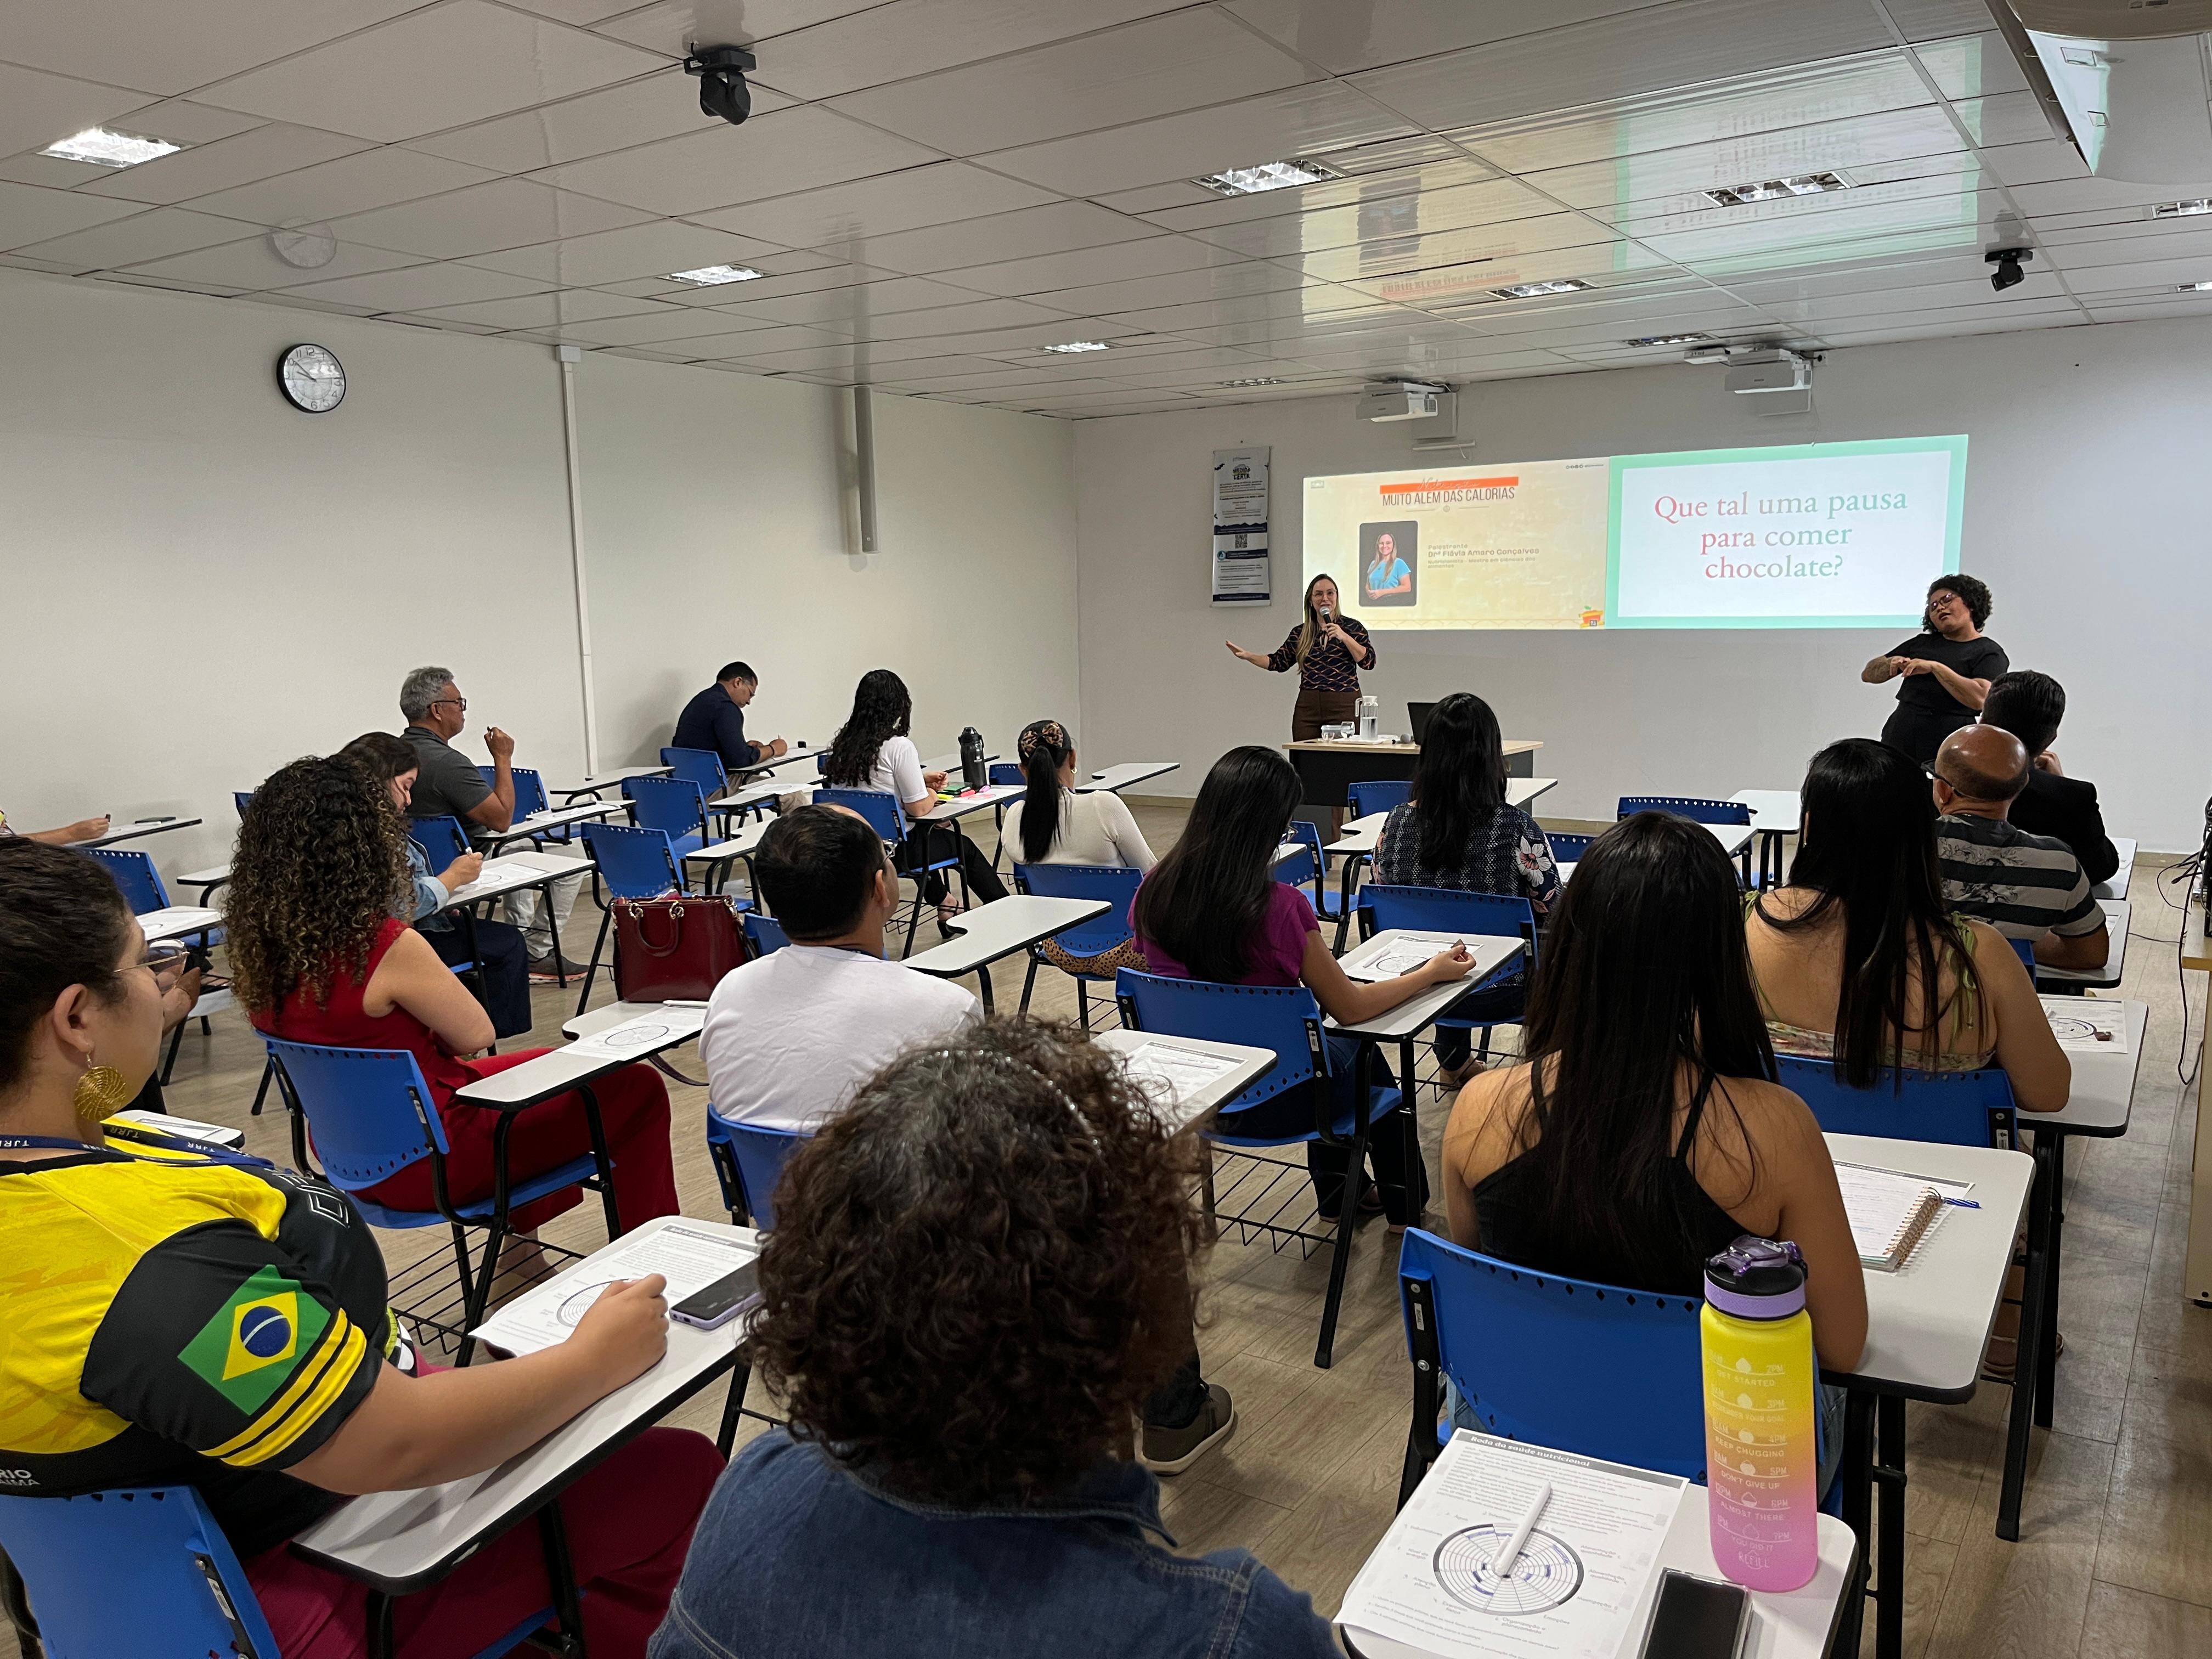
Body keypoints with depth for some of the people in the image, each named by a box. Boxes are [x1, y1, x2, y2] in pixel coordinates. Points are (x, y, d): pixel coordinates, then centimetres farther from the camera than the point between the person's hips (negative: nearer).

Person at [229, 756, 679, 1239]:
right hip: (428, 1164, -8)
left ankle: (520, 1236, 40)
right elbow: (476, 1034, -14)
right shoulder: (387, 947, -29)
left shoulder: (255, 945, -6)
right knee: (636, 1088, 6)